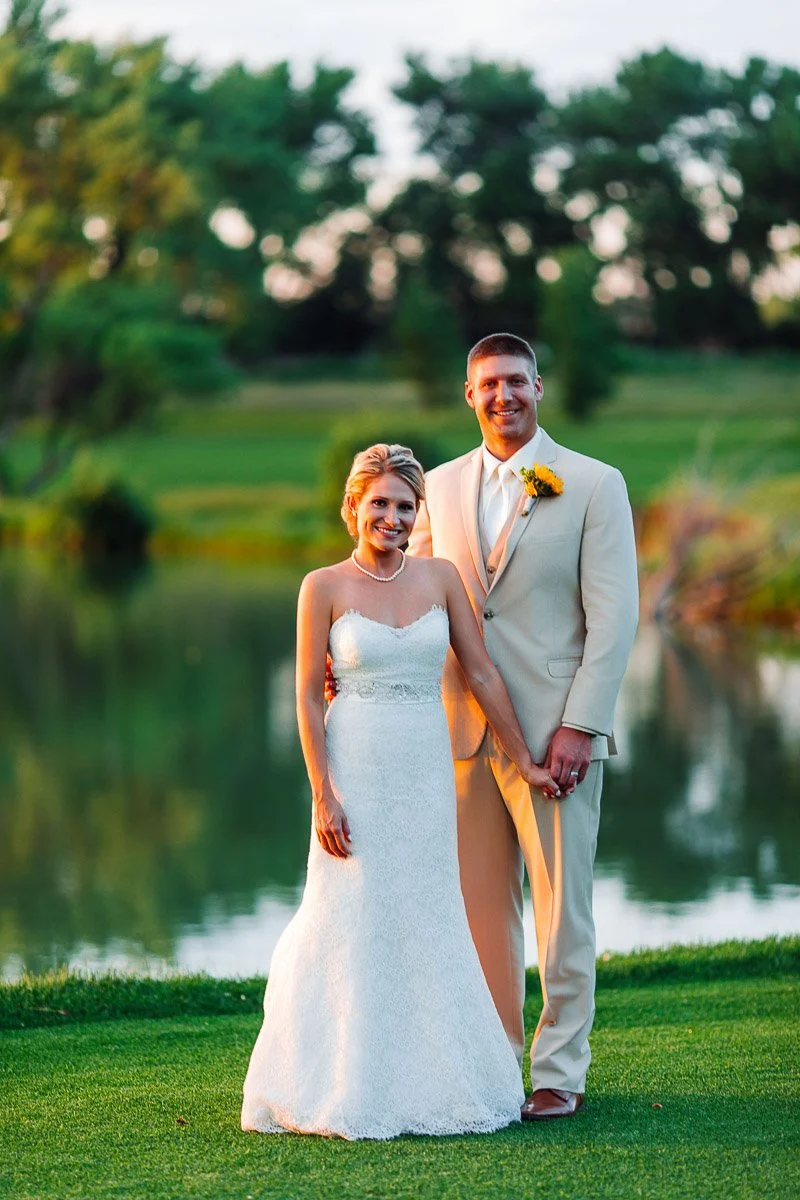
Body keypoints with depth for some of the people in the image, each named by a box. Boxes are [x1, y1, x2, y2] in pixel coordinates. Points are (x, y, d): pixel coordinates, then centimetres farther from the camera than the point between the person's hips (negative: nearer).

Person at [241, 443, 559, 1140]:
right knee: (355, 921, -1)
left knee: (429, 920, 8)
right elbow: (307, 698, -5)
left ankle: (426, 1080, 19)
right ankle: (350, 1090, 8)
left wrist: (524, 761, 7)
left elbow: (481, 674, 8)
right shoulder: (324, 588, -4)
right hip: (356, 769, -3)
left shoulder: (441, 578, 5)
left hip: (427, 769, 3)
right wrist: (324, 796, -11)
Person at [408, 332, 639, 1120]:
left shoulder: (594, 486, -1)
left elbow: (614, 616, -6)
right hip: (462, 728, 4)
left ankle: (560, 1071, 10)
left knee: (561, 906, 1)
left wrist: (579, 726, -13)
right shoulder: (442, 488, 11)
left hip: (554, 731, -4)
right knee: (479, 905, 8)